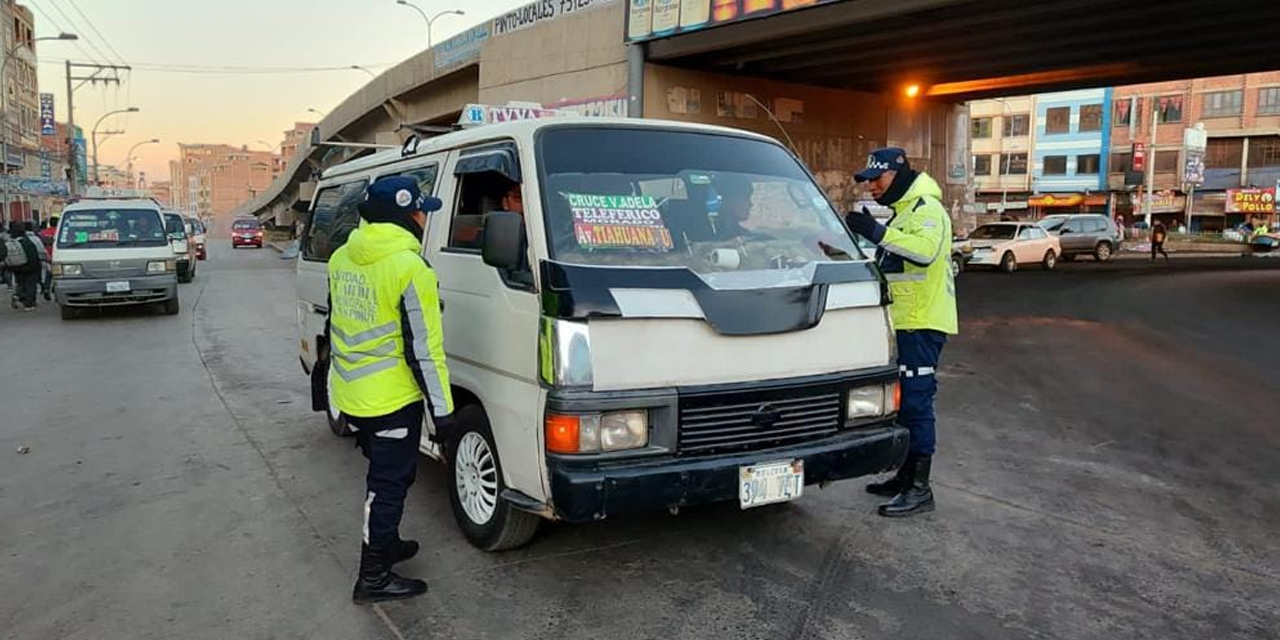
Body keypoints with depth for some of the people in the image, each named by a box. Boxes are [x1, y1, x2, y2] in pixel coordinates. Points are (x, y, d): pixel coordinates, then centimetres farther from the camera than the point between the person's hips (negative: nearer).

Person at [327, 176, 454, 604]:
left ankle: (384, 544, 40)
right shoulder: (409, 268, -20)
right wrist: (442, 409, -11)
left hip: (350, 396, 8)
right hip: (392, 401, -8)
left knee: (382, 475, 24)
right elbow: (422, 349, -19)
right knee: (390, 484, 5)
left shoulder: (341, 258, 6)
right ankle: (374, 578, 14)